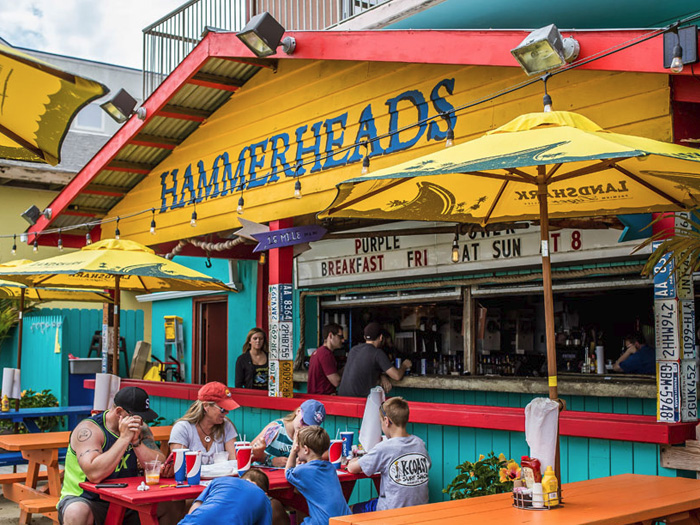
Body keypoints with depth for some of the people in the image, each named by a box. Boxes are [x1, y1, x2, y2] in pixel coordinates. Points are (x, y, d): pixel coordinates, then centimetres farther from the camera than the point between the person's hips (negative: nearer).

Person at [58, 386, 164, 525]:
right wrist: (124, 438, -28)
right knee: (77, 513, -36)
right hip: (86, 501, -5)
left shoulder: (140, 429, 2)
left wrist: (136, 441, -19)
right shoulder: (89, 429, -15)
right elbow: (94, 474, -31)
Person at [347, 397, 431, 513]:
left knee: (350, 510, 16)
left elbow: (352, 468, -10)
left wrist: (354, 461, 16)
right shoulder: (420, 444, -1)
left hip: (392, 512, -6)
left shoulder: (384, 448, -17)